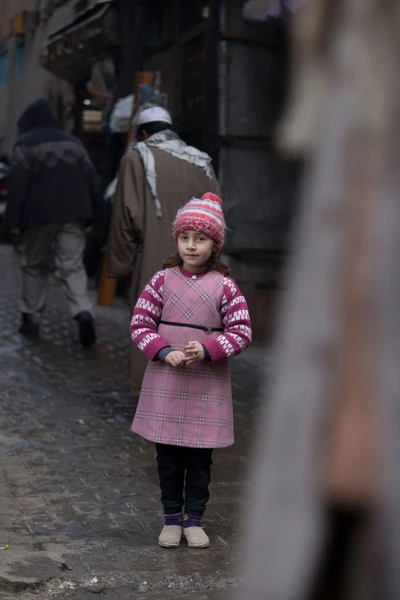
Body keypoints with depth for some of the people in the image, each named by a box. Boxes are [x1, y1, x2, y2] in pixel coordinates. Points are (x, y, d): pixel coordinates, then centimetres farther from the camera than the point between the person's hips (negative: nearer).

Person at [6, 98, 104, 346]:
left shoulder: (25, 144, 0)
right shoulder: (73, 142, 14)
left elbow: (18, 184, -8)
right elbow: (92, 181, 12)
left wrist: (14, 219, -7)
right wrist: (97, 215, 13)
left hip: (39, 215, -3)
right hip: (73, 214, 3)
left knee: (35, 266, 11)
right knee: (73, 266, 1)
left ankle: (31, 319, 13)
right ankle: (84, 312, -20)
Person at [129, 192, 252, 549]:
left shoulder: (225, 286, -3)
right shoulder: (163, 279, -1)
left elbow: (241, 332, -3)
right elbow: (140, 324, 0)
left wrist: (207, 351, -17)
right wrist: (164, 353, -15)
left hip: (208, 384, 0)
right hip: (165, 382, 1)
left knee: (201, 456, 9)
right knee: (168, 455, 10)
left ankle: (194, 519, 22)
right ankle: (171, 518, 22)